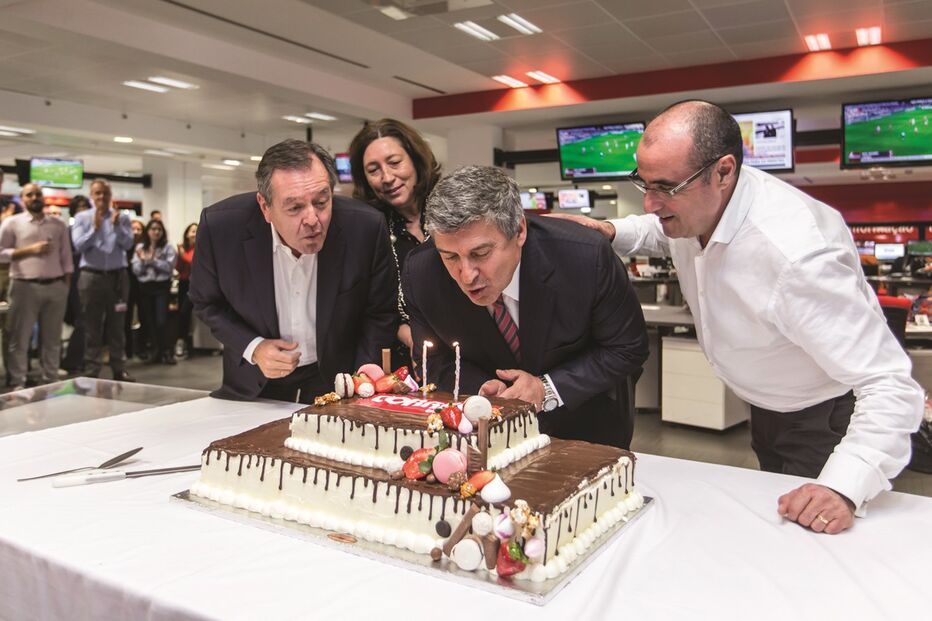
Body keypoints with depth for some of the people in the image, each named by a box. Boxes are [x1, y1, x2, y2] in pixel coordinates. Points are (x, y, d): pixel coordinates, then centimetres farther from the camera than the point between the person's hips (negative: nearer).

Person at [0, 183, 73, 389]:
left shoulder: (58, 225, 13)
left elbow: (66, 257, 12)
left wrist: (66, 285, 5)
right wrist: (30, 250, -12)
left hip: (55, 287, 3)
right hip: (25, 287, -3)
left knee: (52, 339, 8)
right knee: (20, 338, 1)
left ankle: (50, 382, 15)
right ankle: (18, 383, 6)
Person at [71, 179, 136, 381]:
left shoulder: (122, 217, 5)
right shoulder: (82, 218, 3)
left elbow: (128, 244, -6)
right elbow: (78, 246, -9)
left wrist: (117, 226, -21)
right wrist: (95, 228, -22)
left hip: (117, 276, 1)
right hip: (92, 276, -1)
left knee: (116, 325, 8)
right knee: (92, 326, 4)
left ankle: (119, 369, 14)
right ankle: (91, 371, 10)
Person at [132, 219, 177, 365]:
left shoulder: (168, 247, 1)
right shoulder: (140, 248, 8)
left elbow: (169, 267, -9)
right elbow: (136, 270, 4)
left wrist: (153, 260, -12)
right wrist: (143, 260, -13)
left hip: (162, 287, -3)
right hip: (145, 287, 3)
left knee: (161, 321, -10)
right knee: (148, 321, 5)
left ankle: (167, 351, -1)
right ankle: (155, 351, 14)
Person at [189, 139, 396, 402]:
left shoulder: (367, 226, -19)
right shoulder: (219, 226, -17)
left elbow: (380, 314, -4)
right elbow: (206, 303, 1)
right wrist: (252, 348, -14)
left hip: (335, 381, -1)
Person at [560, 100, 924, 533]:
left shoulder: (796, 254, -41)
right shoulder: (694, 202, -17)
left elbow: (891, 386, -37)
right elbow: (668, 233, 10)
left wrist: (844, 489, -49)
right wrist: (613, 233, -10)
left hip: (827, 421, -7)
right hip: (766, 410, 7)